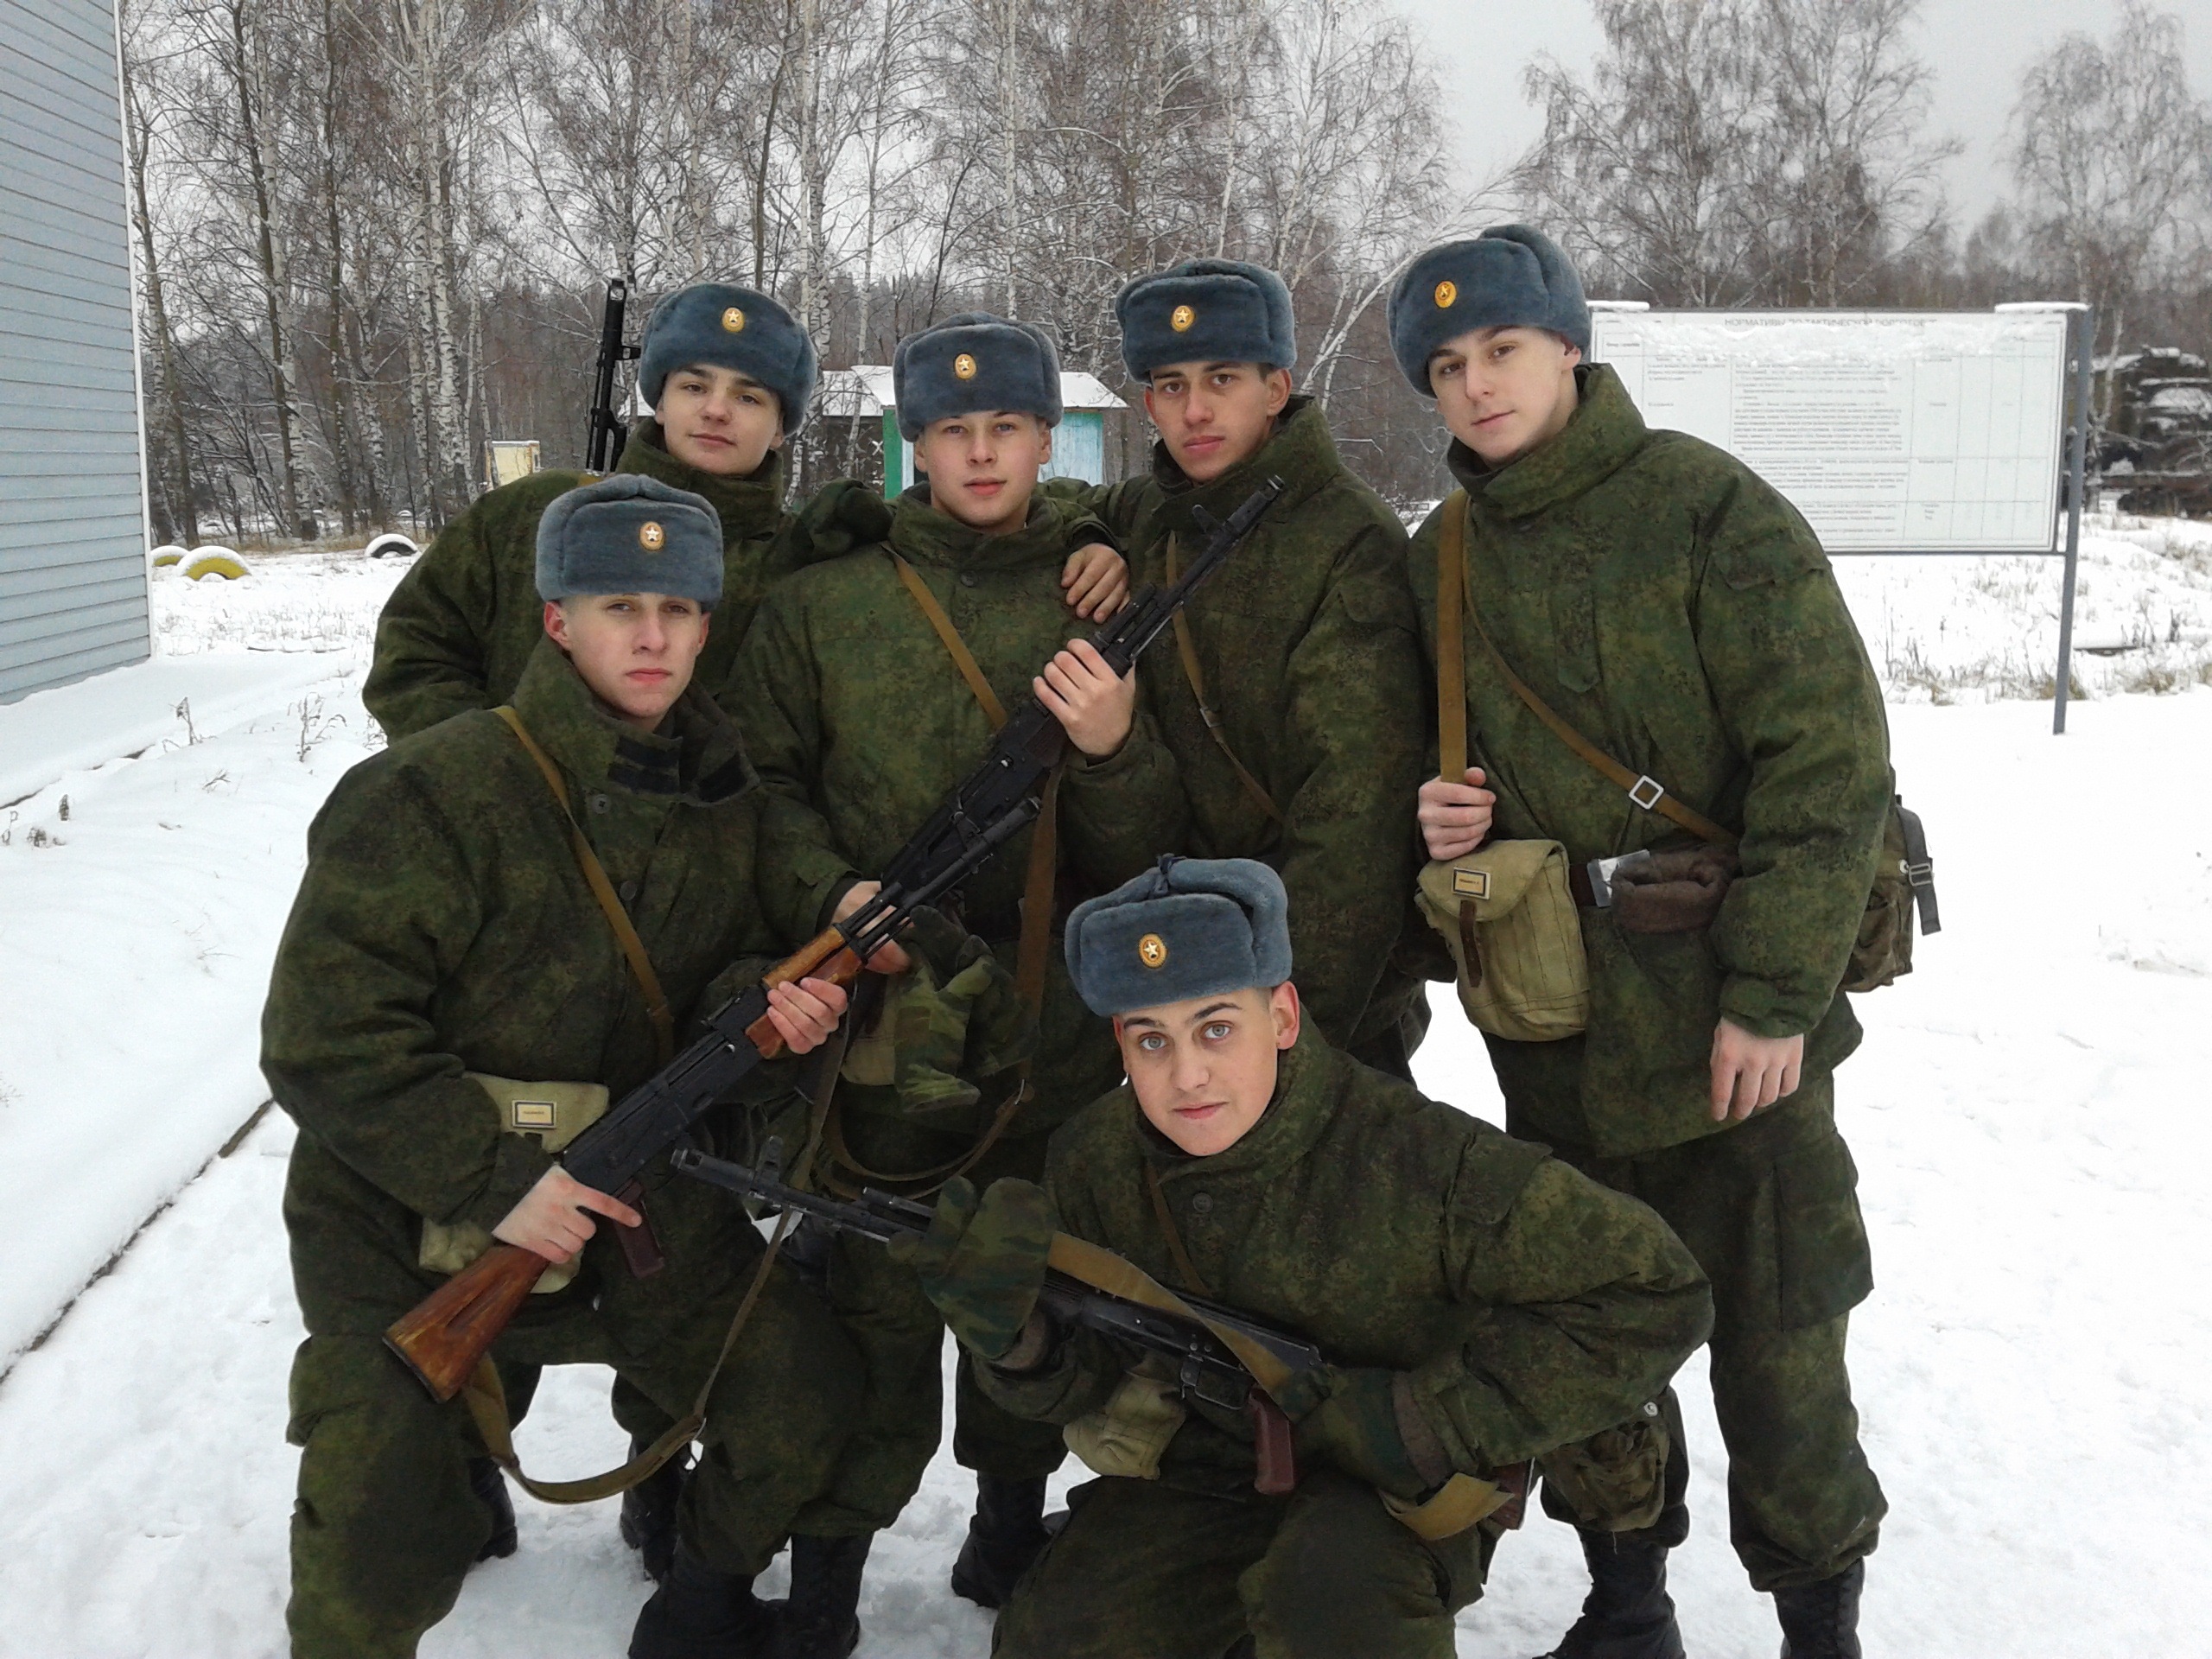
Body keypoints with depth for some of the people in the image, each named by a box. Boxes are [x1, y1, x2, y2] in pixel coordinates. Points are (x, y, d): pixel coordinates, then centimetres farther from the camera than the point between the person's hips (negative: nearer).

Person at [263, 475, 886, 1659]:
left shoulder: (722, 802, 1)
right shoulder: (429, 796, -18)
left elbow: (729, 964, 11)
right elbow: (324, 1042, -19)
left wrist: (766, 1003, -13)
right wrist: (492, 1182, -24)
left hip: (631, 1189, 5)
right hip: (407, 1215, -5)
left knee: (804, 1394, -1)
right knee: (388, 1550, -18)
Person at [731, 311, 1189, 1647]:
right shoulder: (825, 603, 1)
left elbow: (1146, 854, 2)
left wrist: (1113, 751, -18)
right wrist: (832, 891, -14)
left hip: (1060, 1028, 2)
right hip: (883, 1020, -2)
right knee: (881, 1299, 2)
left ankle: (1012, 1516, 36)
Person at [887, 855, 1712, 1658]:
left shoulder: (1419, 1159, -27)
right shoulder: (1095, 1158, -12)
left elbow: (1654, 1300, -23)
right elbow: (1082, 1380, -2)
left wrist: (1426, 1421, -25)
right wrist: (1007, 1326, -27)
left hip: (1400, 1488, -4)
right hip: (1200, 1468, 5)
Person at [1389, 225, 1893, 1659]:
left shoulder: (1709, 510, -10)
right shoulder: (1441, 560, 7)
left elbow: (1827, 763, -14)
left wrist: (1774, 993, -17)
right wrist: (1443, 817, -3)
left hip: (1733, 1021, -5)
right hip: (1554, 1026, 5)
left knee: (1774, 1334, 5)